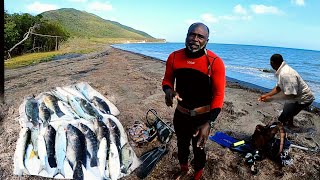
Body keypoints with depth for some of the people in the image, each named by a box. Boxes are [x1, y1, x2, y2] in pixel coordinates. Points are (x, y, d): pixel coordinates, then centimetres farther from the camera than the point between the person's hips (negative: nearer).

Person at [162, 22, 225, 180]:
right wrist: (168, 90, -20)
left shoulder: (215, 62, -21)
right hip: (180, 114, 4)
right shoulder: (174, 57, -10)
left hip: (202, 116, -3)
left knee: (198, 148, 17)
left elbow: (218, 95, -19)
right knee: (181, 144, 26)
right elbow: (167, 80, 4)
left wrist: (209, 123, -28)